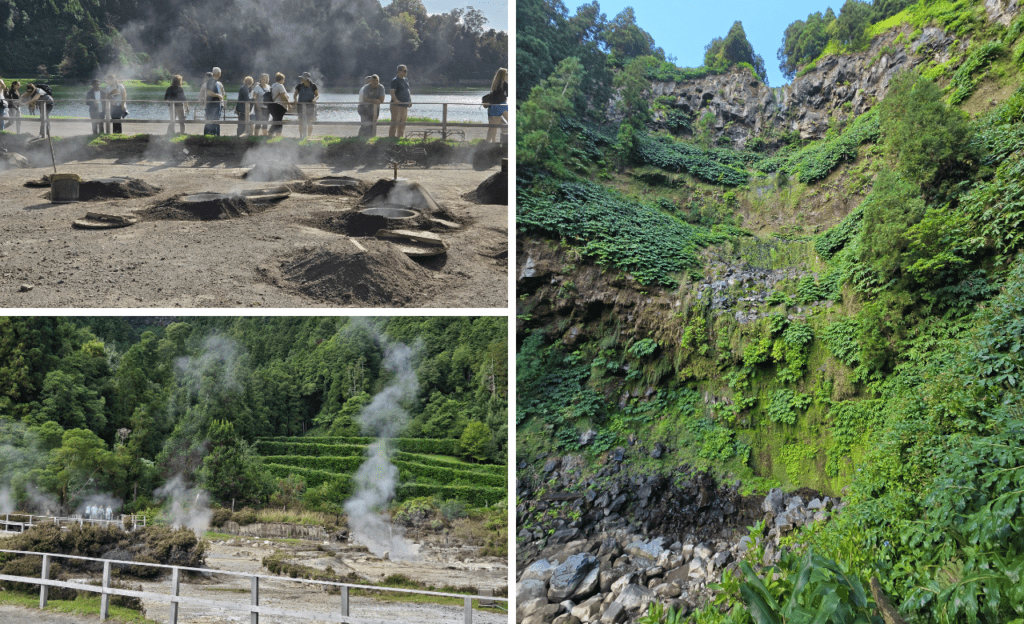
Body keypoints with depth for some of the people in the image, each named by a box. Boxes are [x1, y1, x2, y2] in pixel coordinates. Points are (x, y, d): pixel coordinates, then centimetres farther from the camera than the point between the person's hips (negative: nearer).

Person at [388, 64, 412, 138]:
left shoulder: (406, 80, 18)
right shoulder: (395, 80, -7)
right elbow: (392, 91, -17)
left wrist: (410, 100, 17)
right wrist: (395, 100, -32)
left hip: (405, 104, 8)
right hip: (397, 104, -8)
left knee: (403, 122, 10)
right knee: (395, 121, -10)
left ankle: (400, 136, 16)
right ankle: (391, 136, -7)